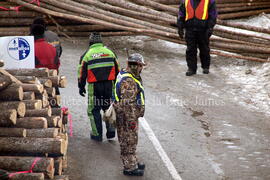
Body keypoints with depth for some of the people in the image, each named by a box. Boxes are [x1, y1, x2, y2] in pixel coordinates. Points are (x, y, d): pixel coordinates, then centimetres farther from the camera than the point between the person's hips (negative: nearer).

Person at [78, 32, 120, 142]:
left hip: (94, 87, -3)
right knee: (108, 107, 18)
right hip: (109, 85, 3)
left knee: (94, 110, 8)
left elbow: (82, 73, 0)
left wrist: (81, 87, 11)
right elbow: (117, 70, 12)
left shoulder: (87, 55, -1)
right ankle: (111, 130, 13)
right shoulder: (110, 52, 8)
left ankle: (97, 134, 10)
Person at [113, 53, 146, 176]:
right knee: (129, 142, -1)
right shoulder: (128, 81, -24)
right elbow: (127, 103, -27)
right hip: (128, 116, -10)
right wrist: (132, 120, -24)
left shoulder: (124, 75, 11)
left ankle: (133, 163, 32)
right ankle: (129, 167, 7)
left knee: (131, 141, 20)